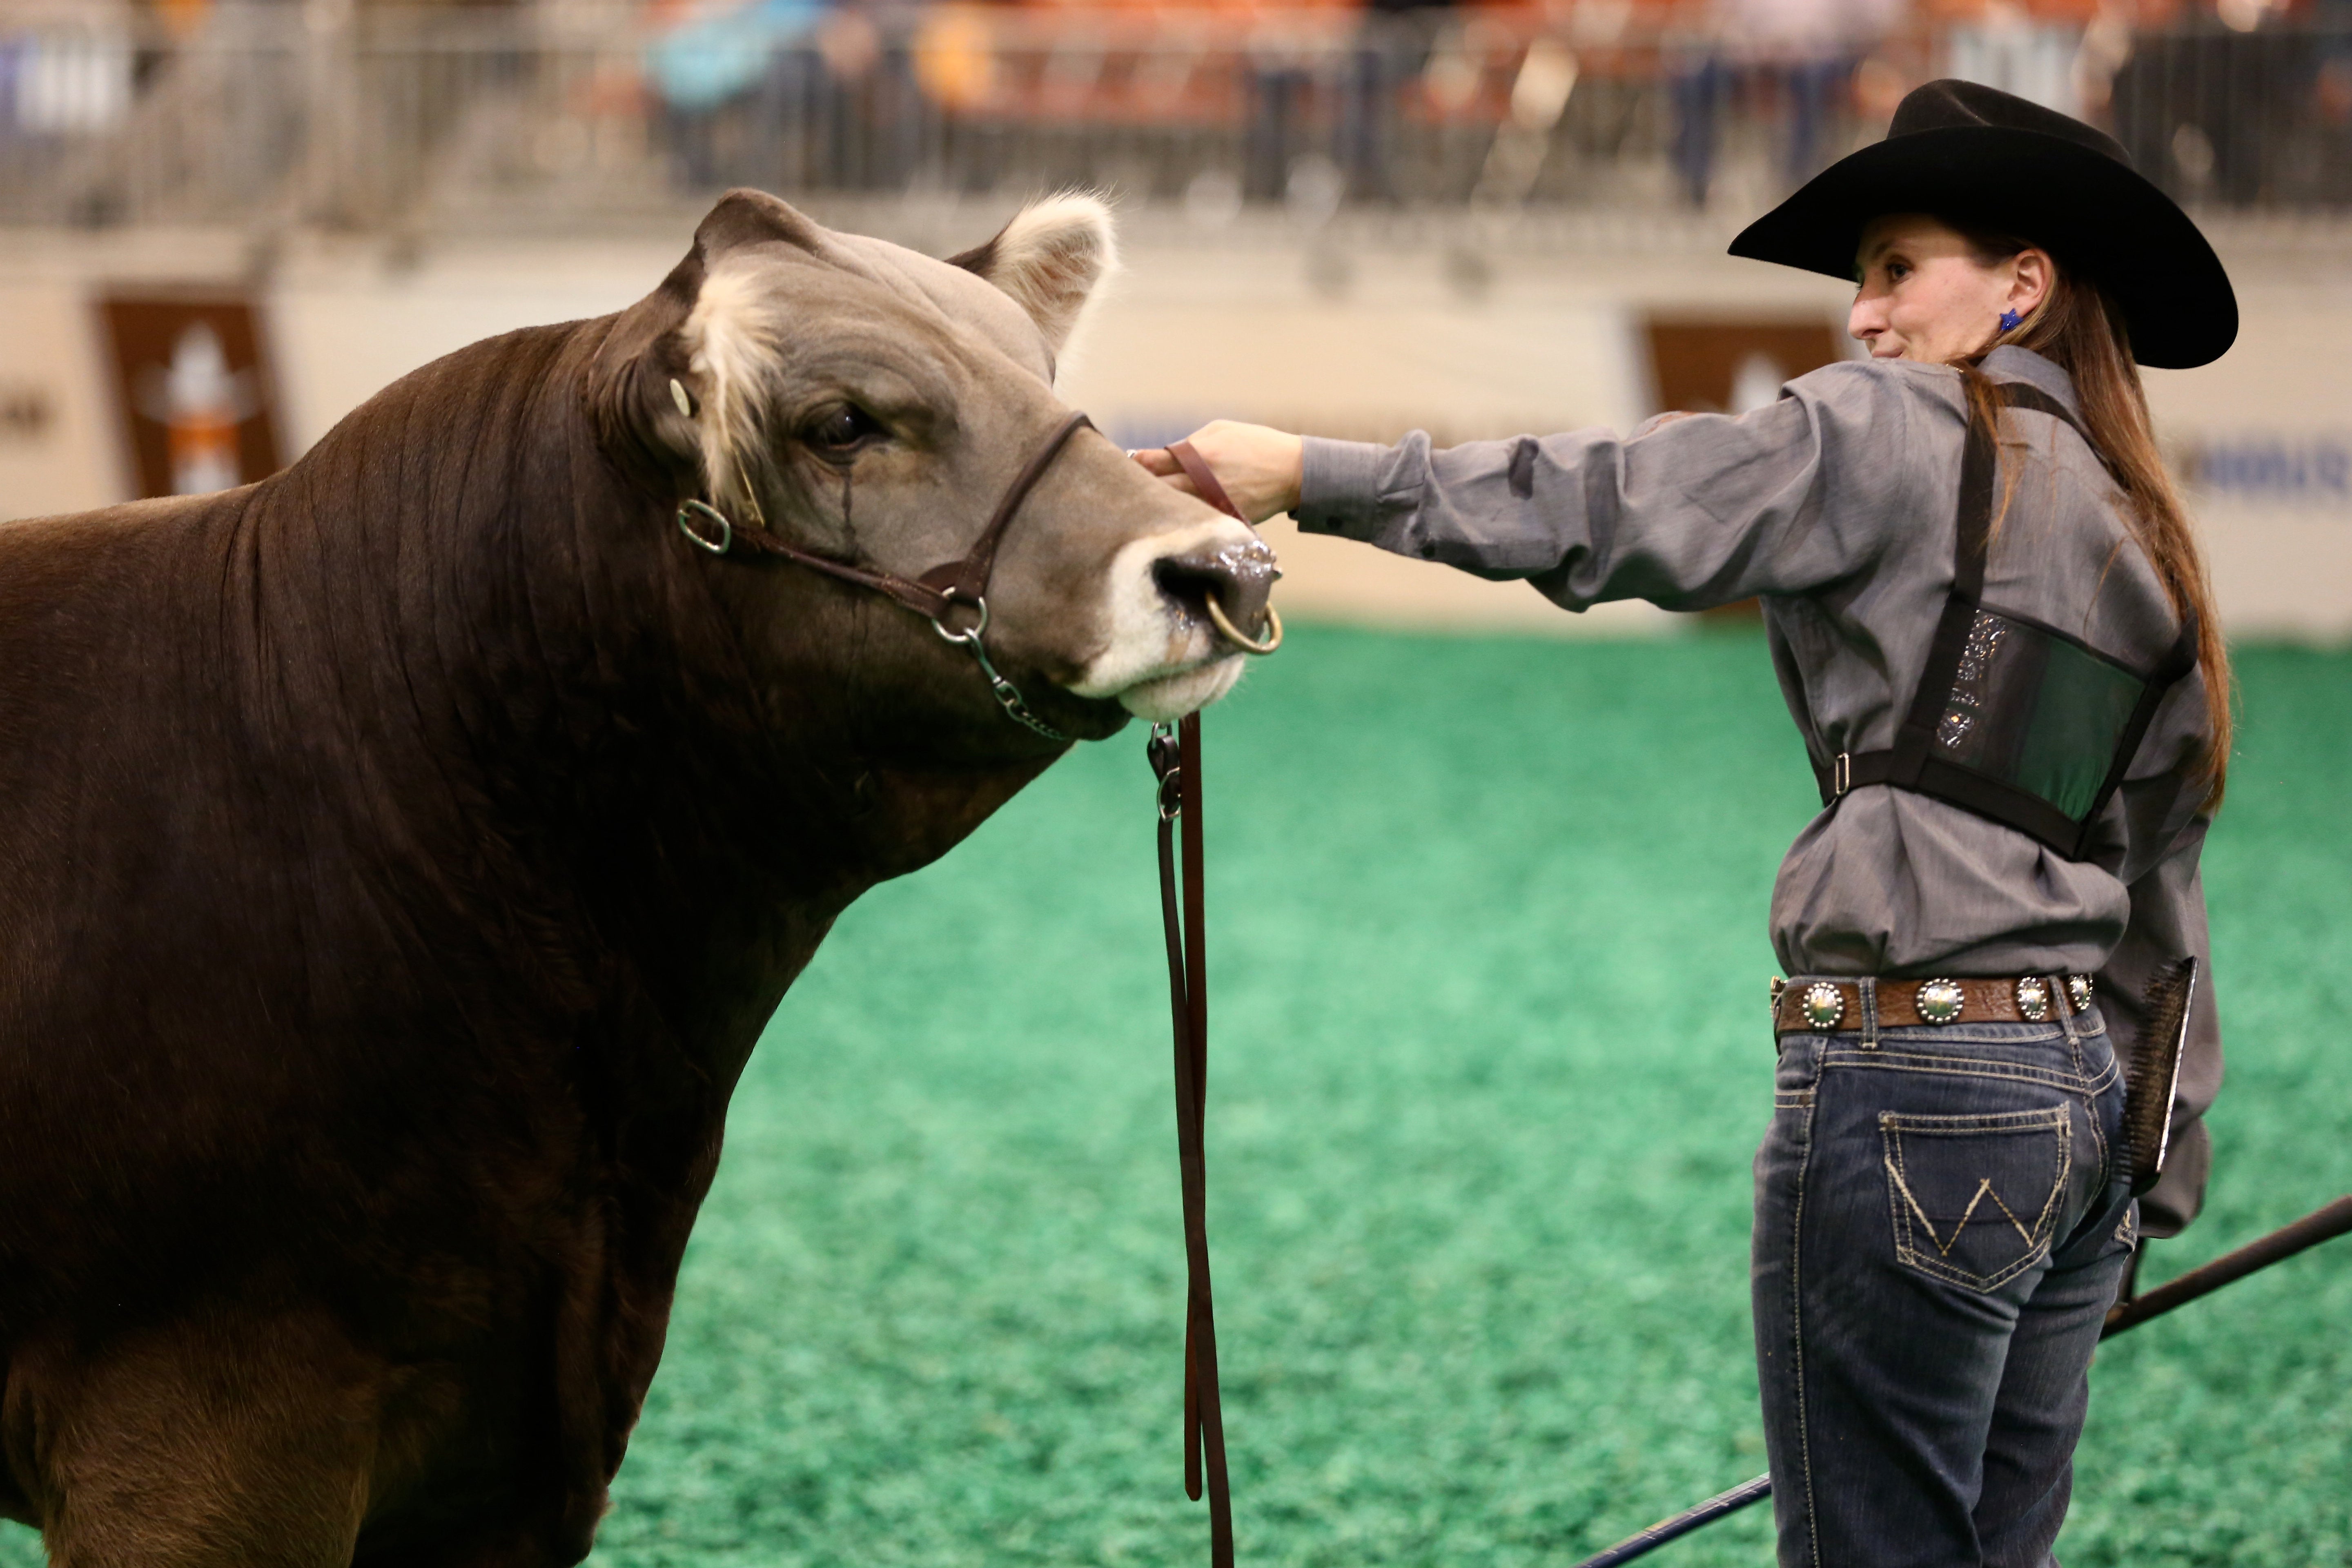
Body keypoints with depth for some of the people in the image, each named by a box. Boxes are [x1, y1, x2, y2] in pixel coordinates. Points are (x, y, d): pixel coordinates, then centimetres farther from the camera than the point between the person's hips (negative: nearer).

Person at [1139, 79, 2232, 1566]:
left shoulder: (1894, 435, -5)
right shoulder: (2142, 538, 18)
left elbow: (1596, 508, -12)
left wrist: (1311, 476, -9)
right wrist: (2157, 1175, 24)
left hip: (1906, 1080, -8)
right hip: (2086, 1092, 8)